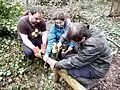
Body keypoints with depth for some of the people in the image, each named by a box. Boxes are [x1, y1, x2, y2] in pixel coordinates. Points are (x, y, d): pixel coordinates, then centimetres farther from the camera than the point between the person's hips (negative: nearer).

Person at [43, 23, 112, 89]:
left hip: (97, 69, -8)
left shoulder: (93, 46, -38)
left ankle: (88, 82, 4)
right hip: (88, 59, 8)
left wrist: (56, 64, -19)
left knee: (70, 70, -22)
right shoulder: (88, 31, -15)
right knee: (66, 57, 1)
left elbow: (76, 62, -29)